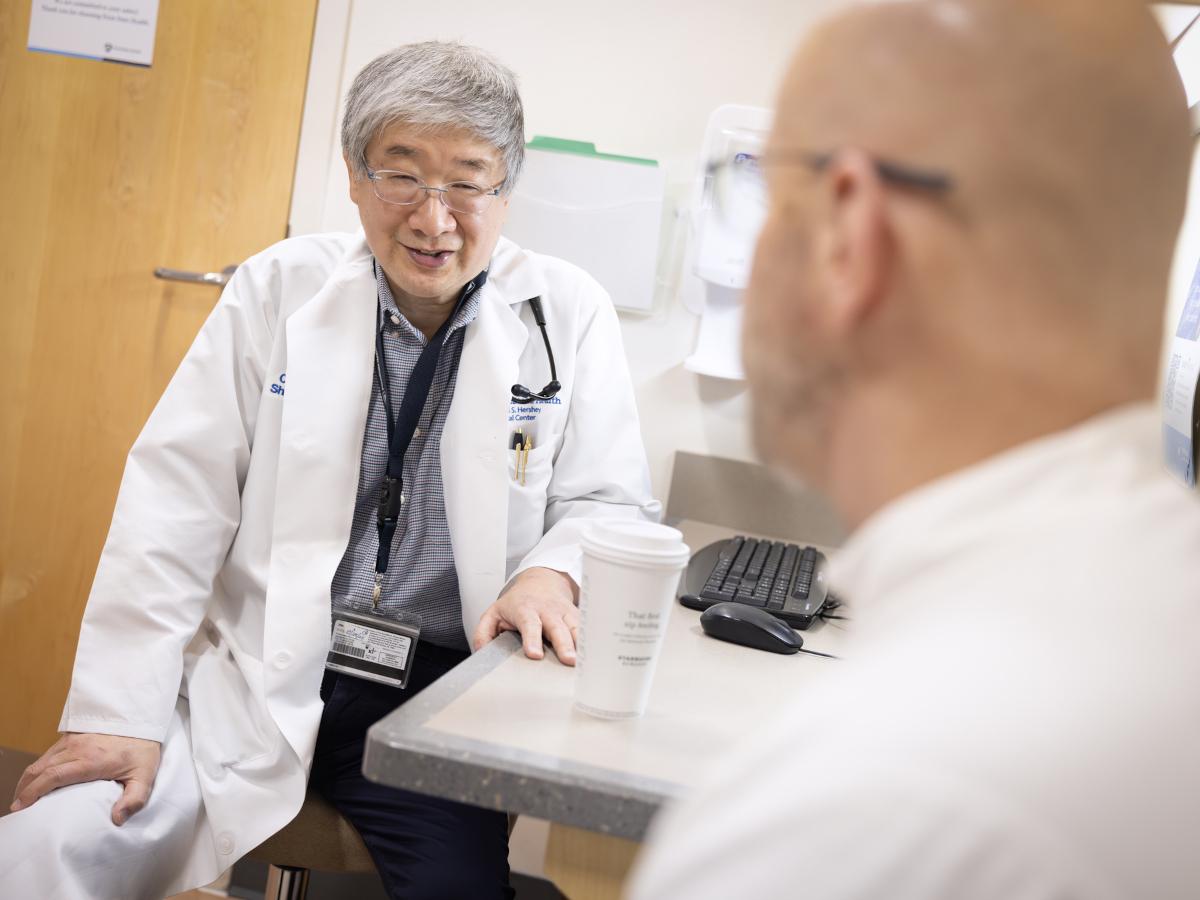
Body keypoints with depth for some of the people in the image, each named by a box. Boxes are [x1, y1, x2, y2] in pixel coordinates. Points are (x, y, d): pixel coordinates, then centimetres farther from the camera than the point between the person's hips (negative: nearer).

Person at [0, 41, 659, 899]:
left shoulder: (569, 315, 0)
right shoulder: (278, 288, 0)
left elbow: (614, 504, 5)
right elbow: (179, 499, -3)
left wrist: (553, 572, -19)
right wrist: (124, 711, -9)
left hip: (438, 698, 0)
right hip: (252, 676, 0)